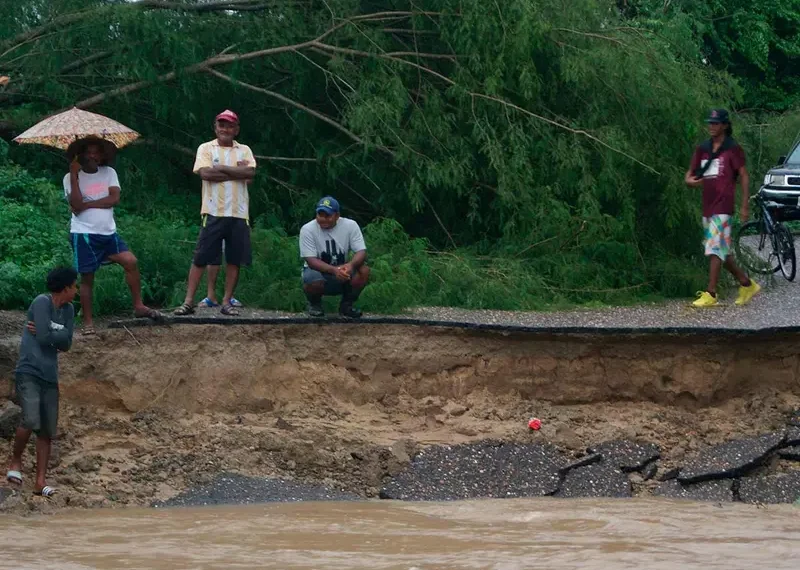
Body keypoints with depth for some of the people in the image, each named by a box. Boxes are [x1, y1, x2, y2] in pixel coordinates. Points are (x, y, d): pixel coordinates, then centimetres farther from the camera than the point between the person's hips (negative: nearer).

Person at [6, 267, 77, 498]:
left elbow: (66, 343, 2)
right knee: (31, 421, -24)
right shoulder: (41, 303, -11)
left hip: (50, 376, 7)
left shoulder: (68, 311, 11)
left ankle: (41, 481, 9)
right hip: (29, 372, -7)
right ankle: (15, 461, 0)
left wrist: (49, 335, -10)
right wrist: (58, 337, 0)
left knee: (47, 431, 4)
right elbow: (44, 337, -17)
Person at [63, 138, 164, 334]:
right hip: (84, 234, -4)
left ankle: (138, 306, 5)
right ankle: (88, 322, 9)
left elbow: (114, 198, -9)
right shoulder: (70, 178, -5)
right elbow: (76, 206, -18)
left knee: (131, 262, -7)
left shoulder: (109, 173, 5)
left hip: (108, 232, 4)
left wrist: (87, 204, -13)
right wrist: (74, 175, -21)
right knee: (87, 277, 0)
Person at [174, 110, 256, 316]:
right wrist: (237, 171, -9)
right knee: (201, 258, -3)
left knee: (235, 259, 3)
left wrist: (221, 168, -10)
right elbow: (205, 173, -13)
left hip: (239, 213, 3)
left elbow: (250, 174, -7)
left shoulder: (244, 150, 10)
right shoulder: (206, 149, 3)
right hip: (214, 212, -3)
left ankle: (227, 302, 11)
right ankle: (189, 301, -1)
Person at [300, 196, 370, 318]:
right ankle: (314, 304, 0)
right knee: (313, 281, -38)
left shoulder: (350, 225, -10)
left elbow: (361, 252, -15)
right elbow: (311, 261, -21)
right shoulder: (307, 230, -16)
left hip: (342, 272, 3)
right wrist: (334, 270, -39)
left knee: (364, 270, -26)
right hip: (318, 271, -2)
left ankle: (346, 305, -2)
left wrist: (351, 265, -40)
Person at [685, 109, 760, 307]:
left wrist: (745, 205, -10)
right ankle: (747, 284, 25)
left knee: (715, 248, -13)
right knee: (722, 250, 12)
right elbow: (690, 173, 17)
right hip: (707, 205, 7)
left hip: (723, 206, -7)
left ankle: (711, 295, -15)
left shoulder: (732, 149, -3)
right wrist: (690, 180, -9)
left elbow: (744, 176, -4)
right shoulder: (702, 149, 14)